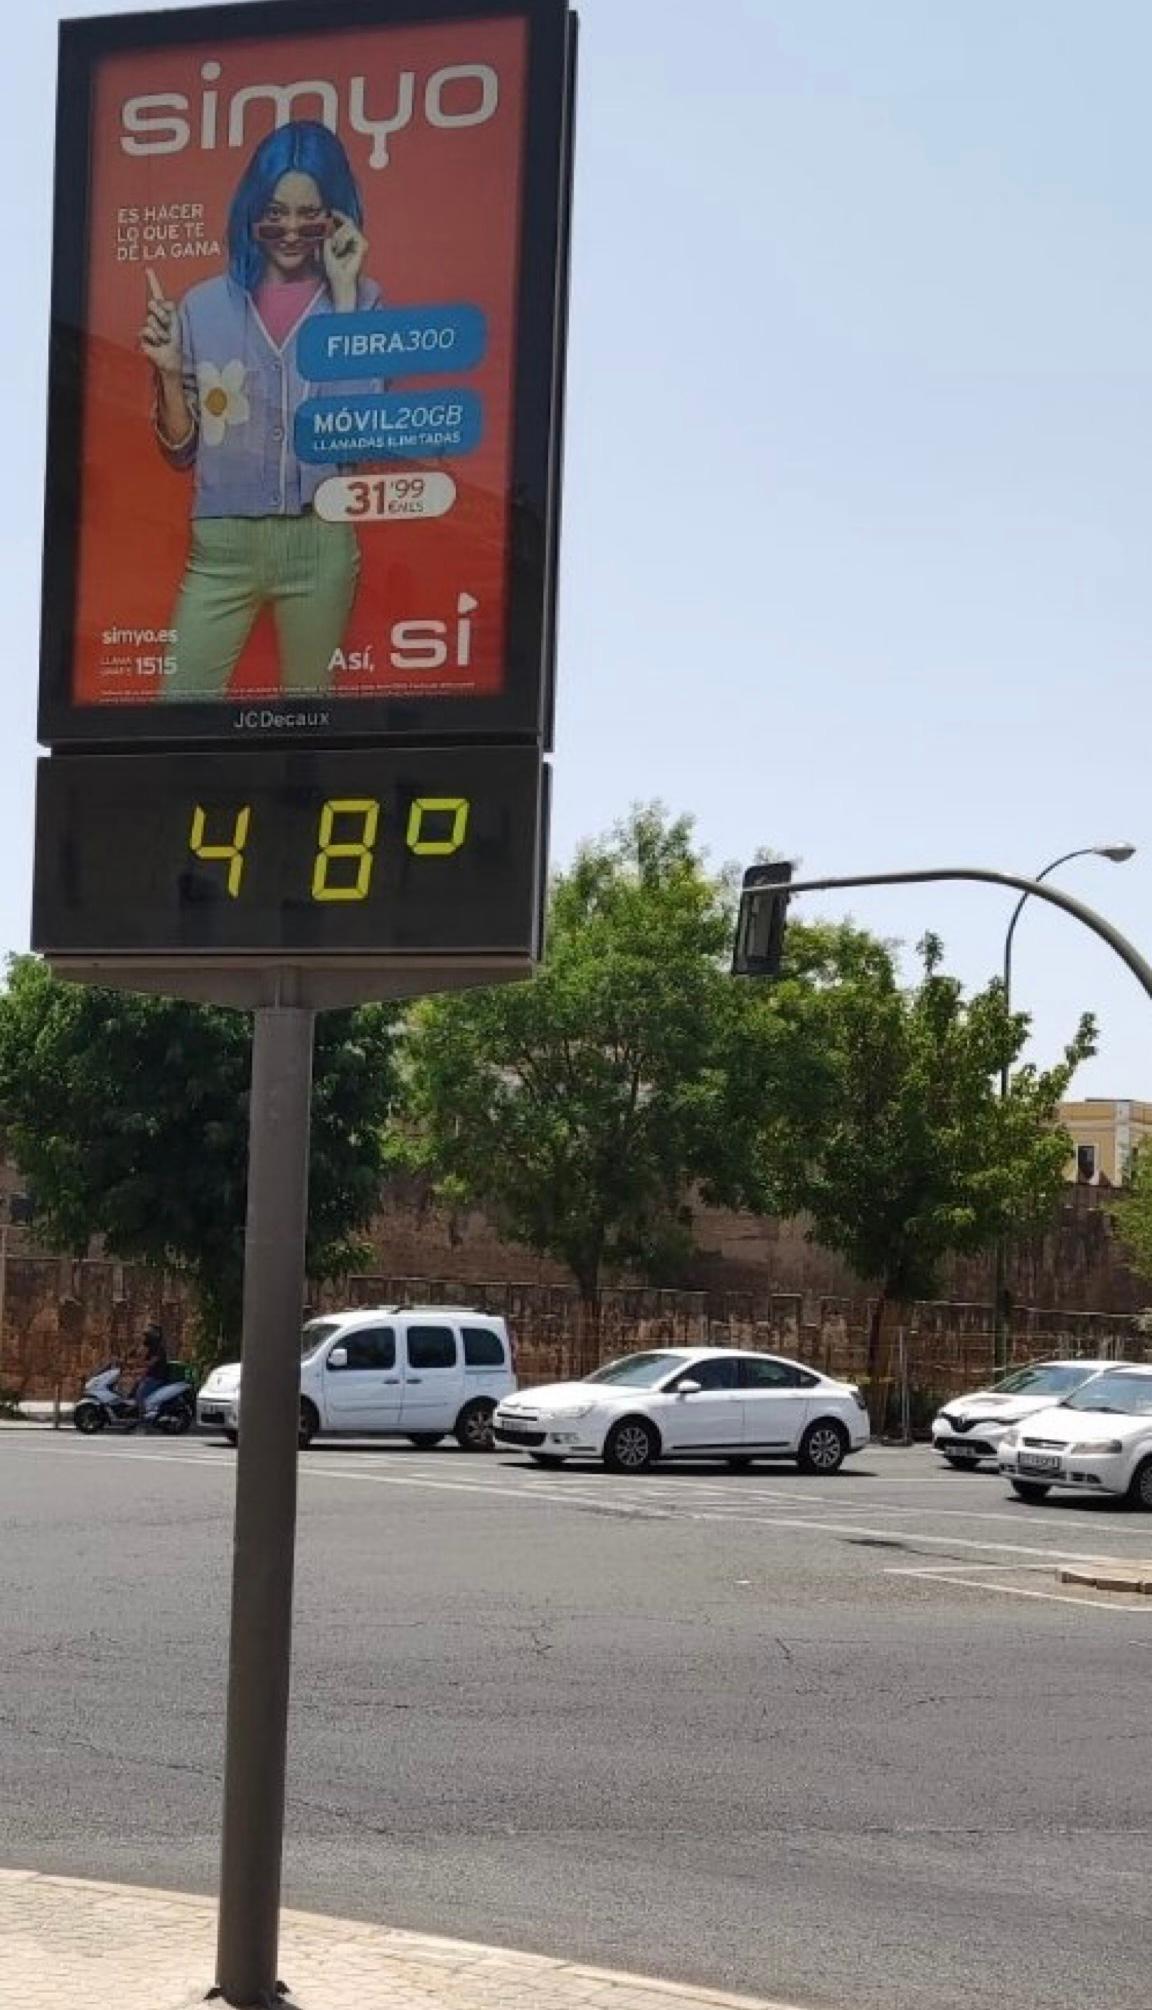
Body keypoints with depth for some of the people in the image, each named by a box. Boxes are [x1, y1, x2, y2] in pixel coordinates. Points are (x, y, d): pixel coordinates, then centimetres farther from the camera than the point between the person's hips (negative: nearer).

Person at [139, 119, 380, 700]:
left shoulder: (363, 300, 0)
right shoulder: (205, 305, 2)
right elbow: (181, 453, 6)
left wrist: (343, 294, -14)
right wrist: (169, 371, -12)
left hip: (321, 542, -1)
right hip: (223, 544, 1)